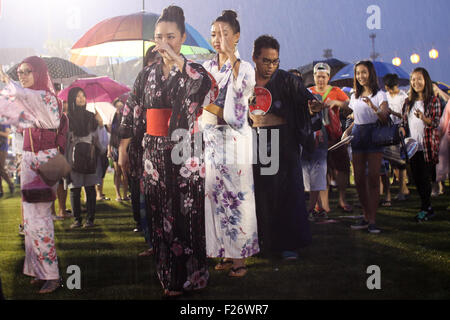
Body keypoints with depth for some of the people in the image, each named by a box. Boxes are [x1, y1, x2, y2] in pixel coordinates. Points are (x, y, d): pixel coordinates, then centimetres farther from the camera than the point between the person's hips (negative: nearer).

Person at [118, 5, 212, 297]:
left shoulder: (193, 71, -1)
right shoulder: (148, 74, 10)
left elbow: (205, 84, -26)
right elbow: (131, 112, 13)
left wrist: (177, 60, -28)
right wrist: (123, 148, 13)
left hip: (186, 155, -4)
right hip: (155, 155, 4)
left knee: (186, 215, 0)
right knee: (160, 214, 8)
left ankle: (187, 276, 12)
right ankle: (166, 273, 19)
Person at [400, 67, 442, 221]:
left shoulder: (433, 100, -3)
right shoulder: (409, 102, 12)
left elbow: (436, 123, -11)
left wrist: (423, 118, -29)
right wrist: (402, 130, -4)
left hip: (427, 146, -5)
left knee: (425, 178, -4)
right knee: (417, 178, 8)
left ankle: (425, 209, 7)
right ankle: (428, 208, 20)